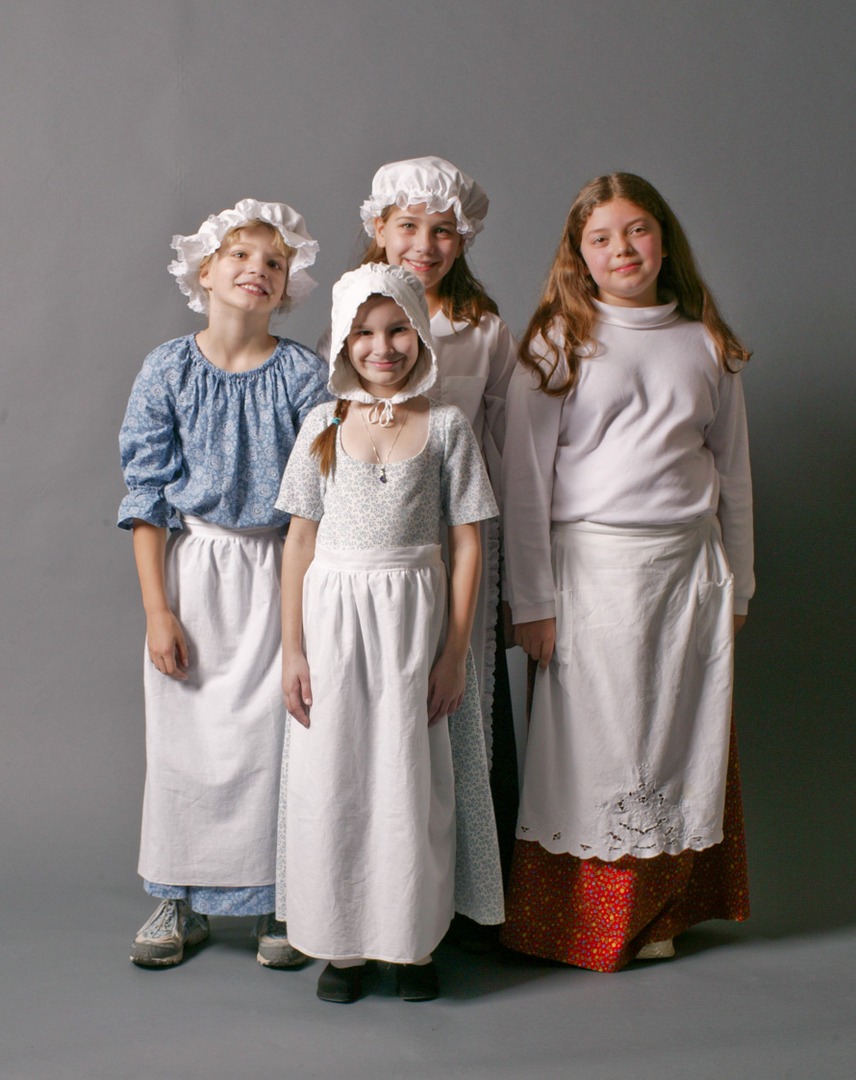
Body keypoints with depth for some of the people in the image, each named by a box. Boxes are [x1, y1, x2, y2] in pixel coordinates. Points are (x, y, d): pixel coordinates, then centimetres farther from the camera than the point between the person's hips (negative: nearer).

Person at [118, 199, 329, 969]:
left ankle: (280, 900, 20)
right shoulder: (168, 370, -1)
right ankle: (183, 899, 23)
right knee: (185, 733, 5)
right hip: (191, 569, 1)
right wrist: (157, 609, -5)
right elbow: (147, 496, -1)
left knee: (274, 734, 1)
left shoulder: (304, 375, -3)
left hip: (278, 572, -1)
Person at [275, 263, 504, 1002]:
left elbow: (467, 541, 0)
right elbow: (301, 538, 3)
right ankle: (341, 942, 21)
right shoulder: (325, 426, 3)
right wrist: (292, 650, -1)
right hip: (333, 614, 1)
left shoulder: (446, 425, 0)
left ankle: (415, 941, 22)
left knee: (412, 778, 5)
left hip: (414, 615, -1)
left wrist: (455, 651, -4)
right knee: (333, 775, 5)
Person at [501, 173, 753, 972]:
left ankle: (657, 914, 25)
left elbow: (732, 474, 13)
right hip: (593, 567, -3)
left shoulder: (706, 345, 9)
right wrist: (531, 600, -8)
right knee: (592, 741, 1)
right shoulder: (556, 345, -1)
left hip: (691, 566, 4)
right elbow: (524, 482, -4)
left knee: (682, 738, 8)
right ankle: (579, 923, 18)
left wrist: (736, 585, 12)